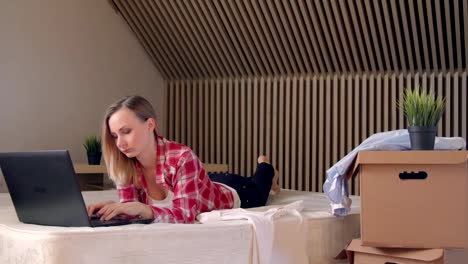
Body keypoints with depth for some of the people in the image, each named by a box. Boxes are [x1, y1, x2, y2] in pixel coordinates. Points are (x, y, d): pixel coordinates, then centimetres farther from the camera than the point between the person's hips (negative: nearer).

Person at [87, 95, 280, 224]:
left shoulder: (182, 158, -46)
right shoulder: (126, 164, -28)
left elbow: (186, 215, -51)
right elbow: (130, 208, -26)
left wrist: (141, 208, -67)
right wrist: (114, 208, -49)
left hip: (233, 195, -4)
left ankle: (265, 167, 62)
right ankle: (260, 166, 64)